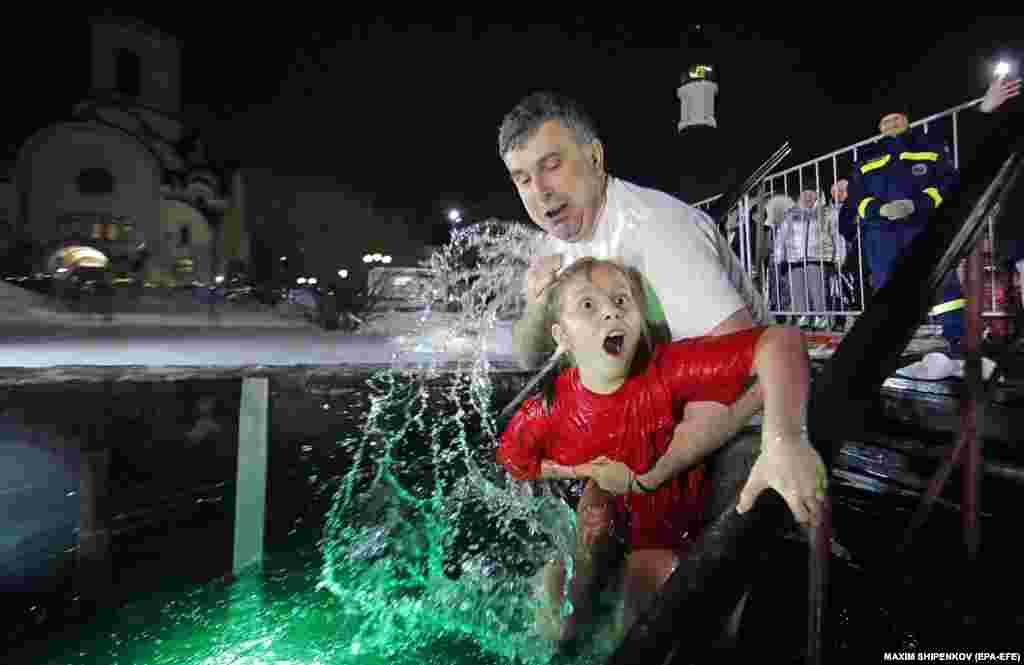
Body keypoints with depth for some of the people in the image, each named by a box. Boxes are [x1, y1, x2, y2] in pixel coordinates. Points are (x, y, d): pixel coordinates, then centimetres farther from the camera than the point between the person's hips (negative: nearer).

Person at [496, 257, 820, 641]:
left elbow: (780, 340, -38)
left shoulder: (669, 371, -28)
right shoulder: (547, 411, -20)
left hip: (668, 539, -2)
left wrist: (785, 437, -54)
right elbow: (511, 457, 0)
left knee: (646, 570, -30)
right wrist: (580, 473, -13)